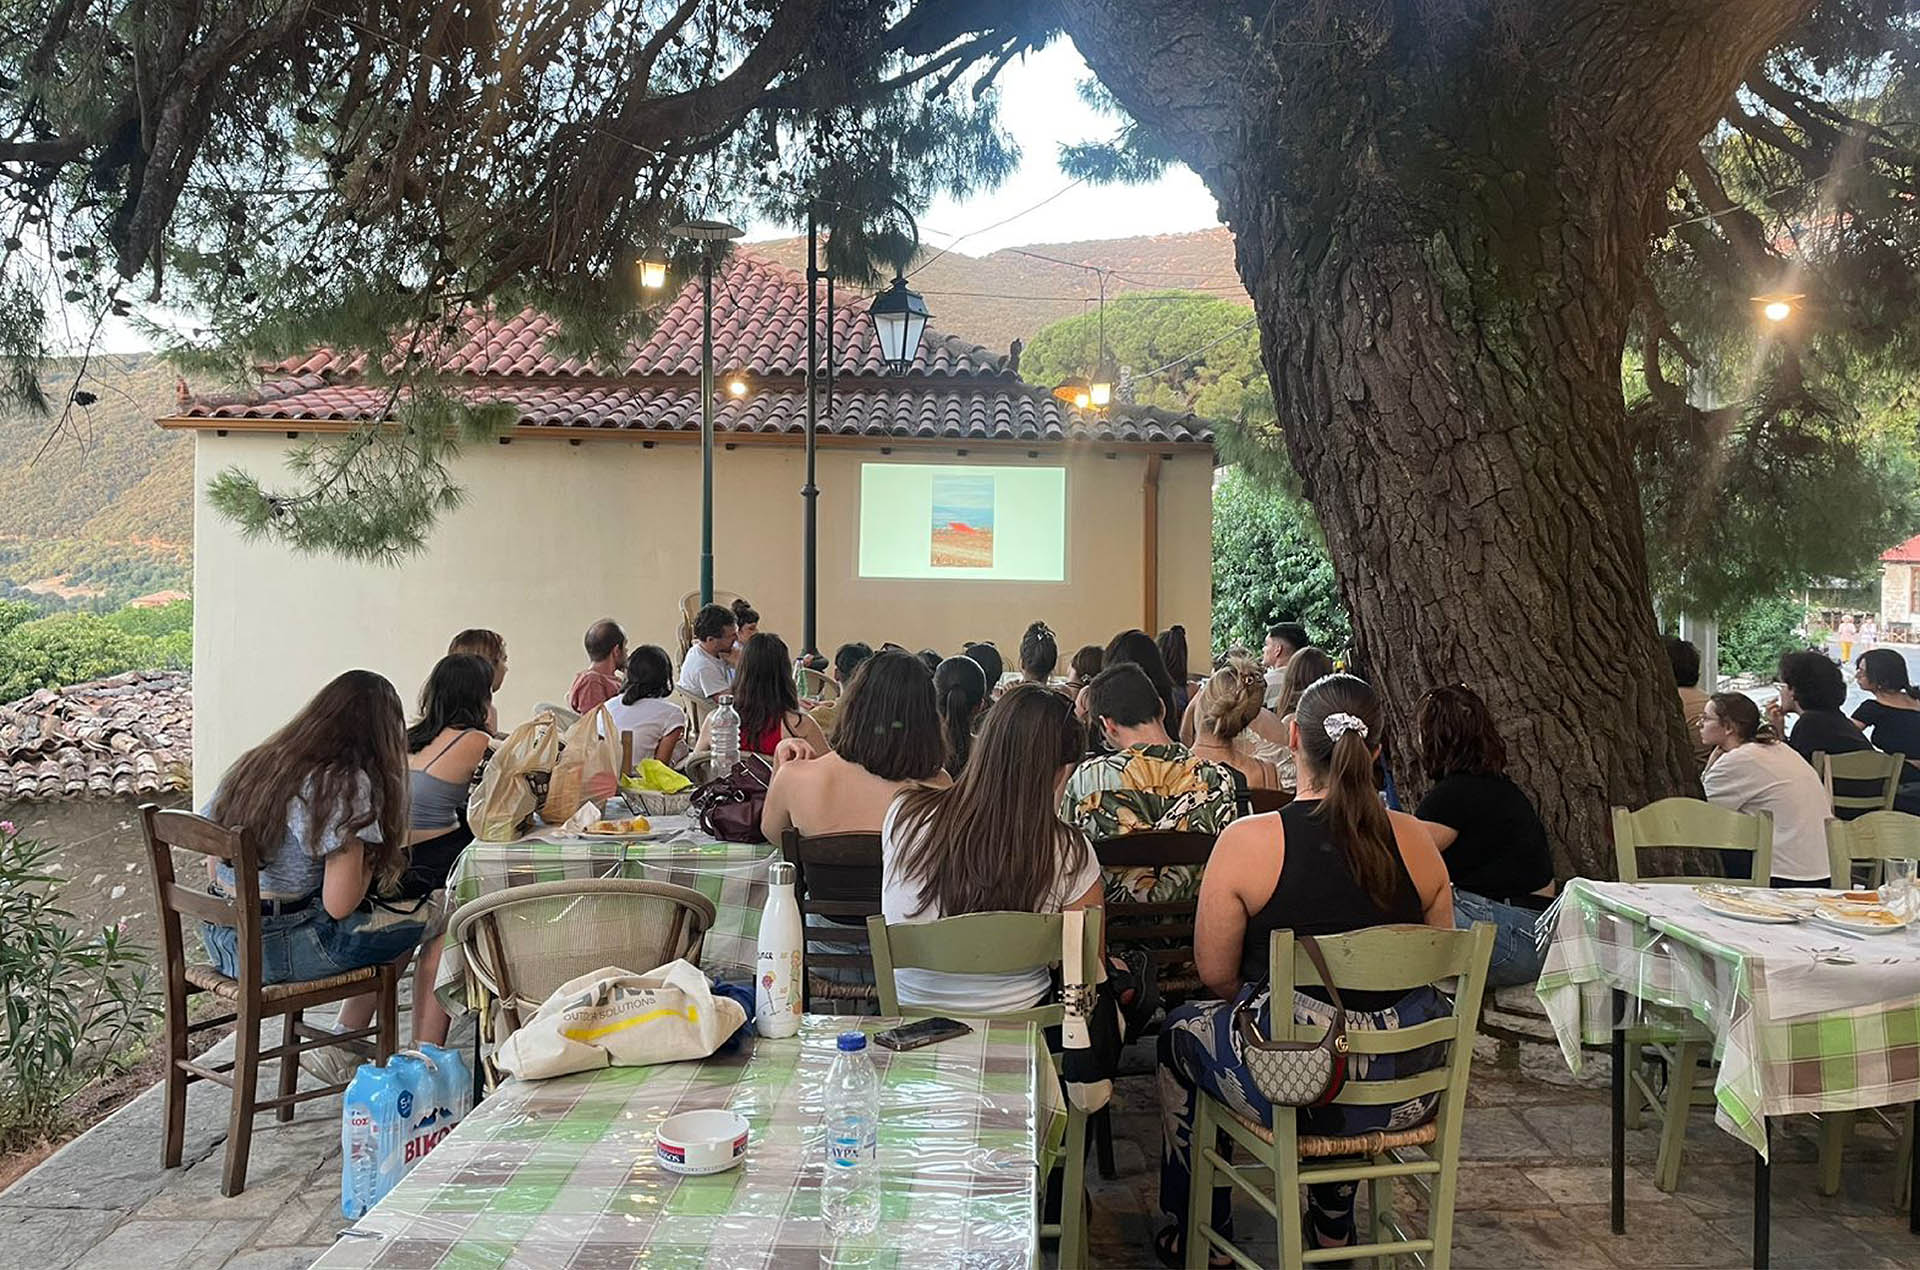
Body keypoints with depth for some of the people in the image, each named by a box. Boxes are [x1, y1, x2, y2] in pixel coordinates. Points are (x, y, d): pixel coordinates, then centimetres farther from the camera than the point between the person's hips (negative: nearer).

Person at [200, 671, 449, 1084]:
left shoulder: (252, 765, 8)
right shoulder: (349, 783, -15)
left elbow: (215, 871, 13)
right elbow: (339, 904, -18)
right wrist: (371, 863, 1)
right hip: (280, 949, -8)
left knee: (399, 923, 21)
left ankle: (344, 1047, 24)